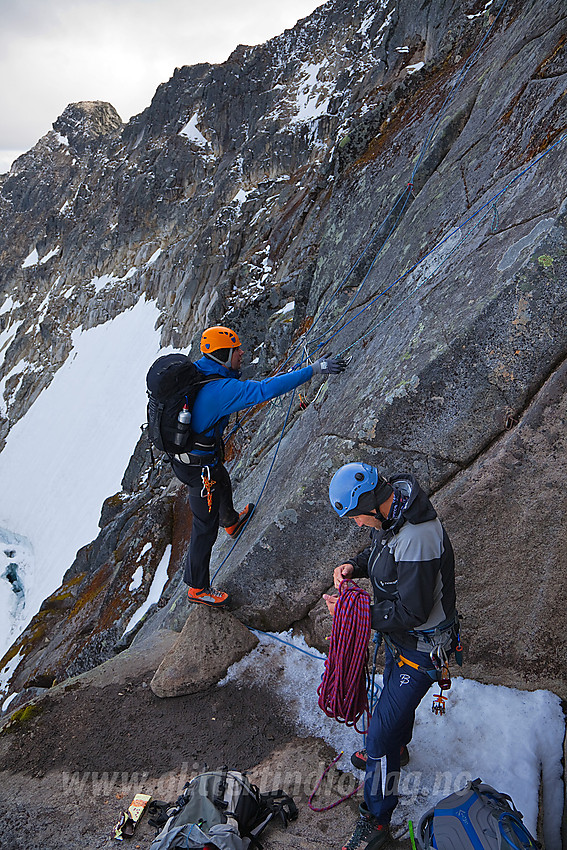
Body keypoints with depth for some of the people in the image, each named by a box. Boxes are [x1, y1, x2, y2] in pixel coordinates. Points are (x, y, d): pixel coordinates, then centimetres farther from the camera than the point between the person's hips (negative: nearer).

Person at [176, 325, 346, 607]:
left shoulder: (197, 373, -4)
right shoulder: (221, 389, -32)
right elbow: (266, 389, -38)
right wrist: (313, 369, -35)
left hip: (183, 452, 10)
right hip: (200, 468, -10)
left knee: (223, 484, 36)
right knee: (205, 527, 7)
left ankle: (231, 522, 67)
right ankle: (197, 588, 25)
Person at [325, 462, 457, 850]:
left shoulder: (418, 539, -38)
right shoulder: (393, 510, -9)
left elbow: (412, 612, -32)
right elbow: (381, 550, 10)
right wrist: (355, 565, -9)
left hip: (421, 647, -9)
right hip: (400, 635, 9)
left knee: (382, 733, 0)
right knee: (395, 694, 33)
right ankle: (396, 750, 61)